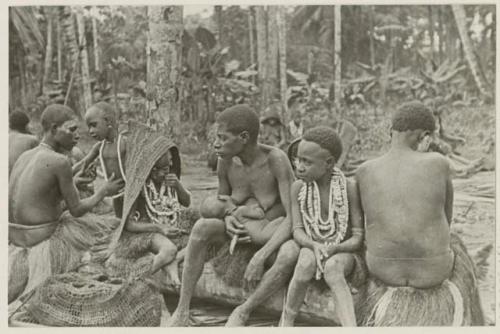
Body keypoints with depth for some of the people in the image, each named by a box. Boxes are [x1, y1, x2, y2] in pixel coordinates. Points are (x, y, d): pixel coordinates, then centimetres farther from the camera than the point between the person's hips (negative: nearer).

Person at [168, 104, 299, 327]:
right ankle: (182, 311, -19)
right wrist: (228, 219, -18)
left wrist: (259, 258, -35)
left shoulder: (276, 160, -25)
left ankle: (243, 312, -18)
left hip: (275, 235, -3)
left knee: (291, 255, -39)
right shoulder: (226, 162, -10)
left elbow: (294, 216, -29)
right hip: (243, 231, 4)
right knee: (202, 227, -27)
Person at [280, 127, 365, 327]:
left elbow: (359, 238, -13)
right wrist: (315, 247, -30)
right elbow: (298, 231, -9)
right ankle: (287, 322, -15)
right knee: (306, 264, -33)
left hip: (342, 252, -1)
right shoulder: (298, 187, -7)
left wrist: (332, 249, -31)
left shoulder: (350, 188, -15)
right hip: (311, 248, 2)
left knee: (332, 269, -36)